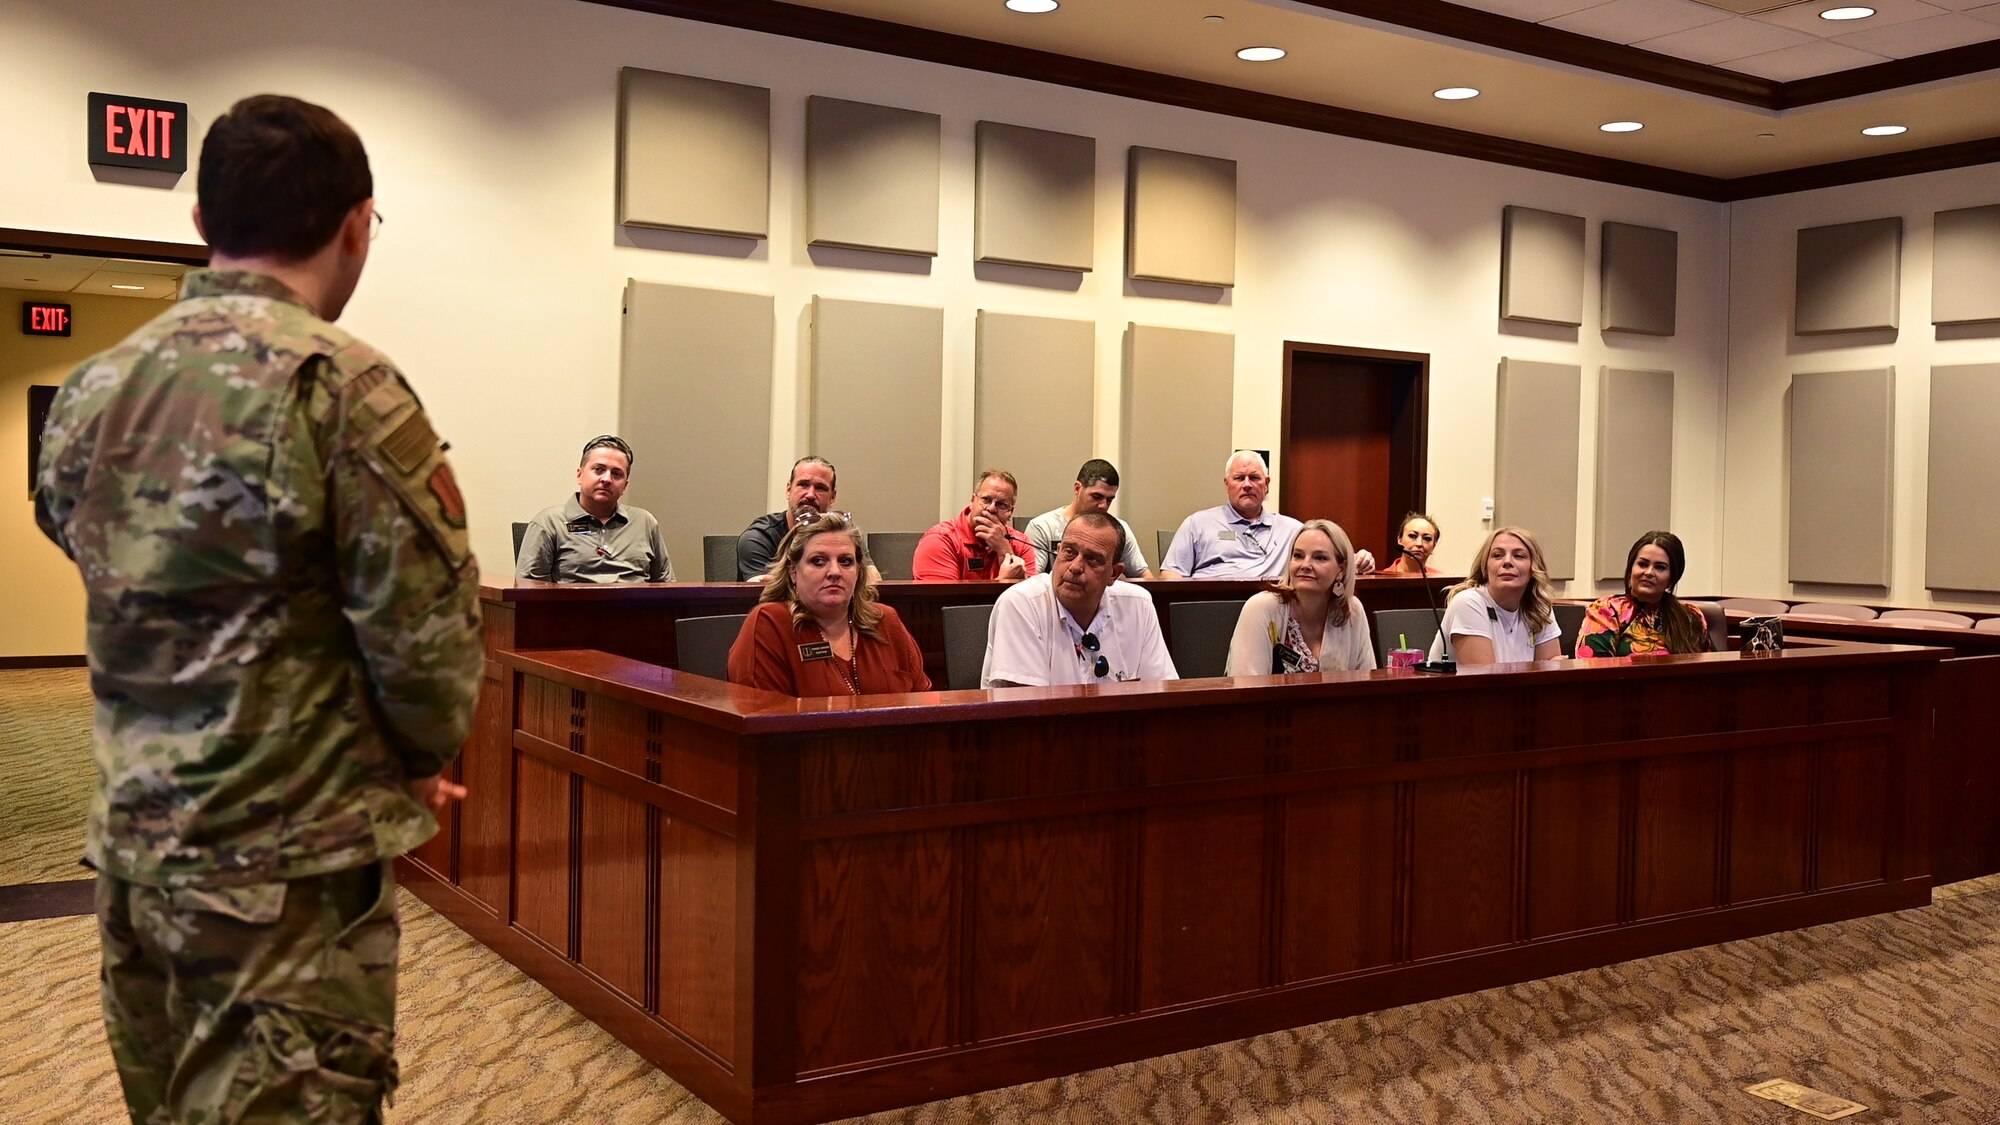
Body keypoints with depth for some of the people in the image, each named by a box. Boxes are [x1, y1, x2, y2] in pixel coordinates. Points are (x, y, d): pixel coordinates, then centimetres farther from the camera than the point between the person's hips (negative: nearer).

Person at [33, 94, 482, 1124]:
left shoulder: (87, 394, 7)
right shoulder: (340, 384, -17)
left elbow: (130, 598, 9)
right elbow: (426, 623, -17)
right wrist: (424, 754, 4)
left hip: (129, 843, 8)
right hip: (286, 865, -7)